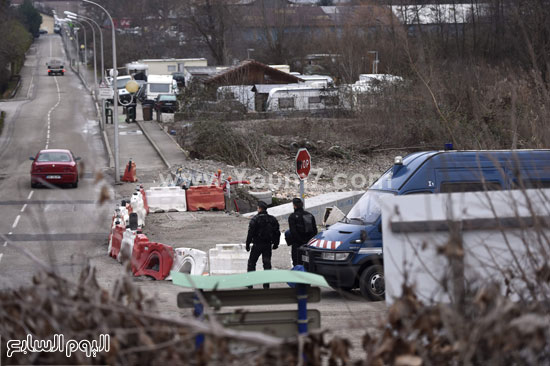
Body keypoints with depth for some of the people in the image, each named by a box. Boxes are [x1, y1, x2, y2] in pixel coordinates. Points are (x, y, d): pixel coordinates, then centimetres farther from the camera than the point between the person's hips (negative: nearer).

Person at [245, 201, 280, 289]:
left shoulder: (255, 219, -11)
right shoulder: (272, 219, 5)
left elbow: (250, 233, -12)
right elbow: (277, 233, 10)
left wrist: (247, 244, -6)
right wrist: (275, 244, 17)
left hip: (257, 245, -4)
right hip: (268, 245, 4)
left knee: (251, 263, 8)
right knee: (267, 263, 7)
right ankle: (266, 284, 4)